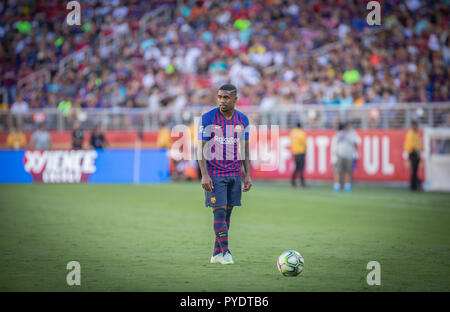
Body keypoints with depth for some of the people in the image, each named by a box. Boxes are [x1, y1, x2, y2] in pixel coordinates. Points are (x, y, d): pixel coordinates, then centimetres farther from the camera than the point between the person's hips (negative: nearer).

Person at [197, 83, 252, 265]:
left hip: (234, 174, 4)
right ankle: (225, 252, -8)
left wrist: (247, 175, 7)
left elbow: (245, 149, 13)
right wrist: (204, 175, -14)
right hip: (214, 173, -4)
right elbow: (201, 148, -6)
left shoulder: (243, 120, 6)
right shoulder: (207, 119, -6)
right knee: (219, 211, -10)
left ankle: (216, 254, 10)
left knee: (227, 212, 4)